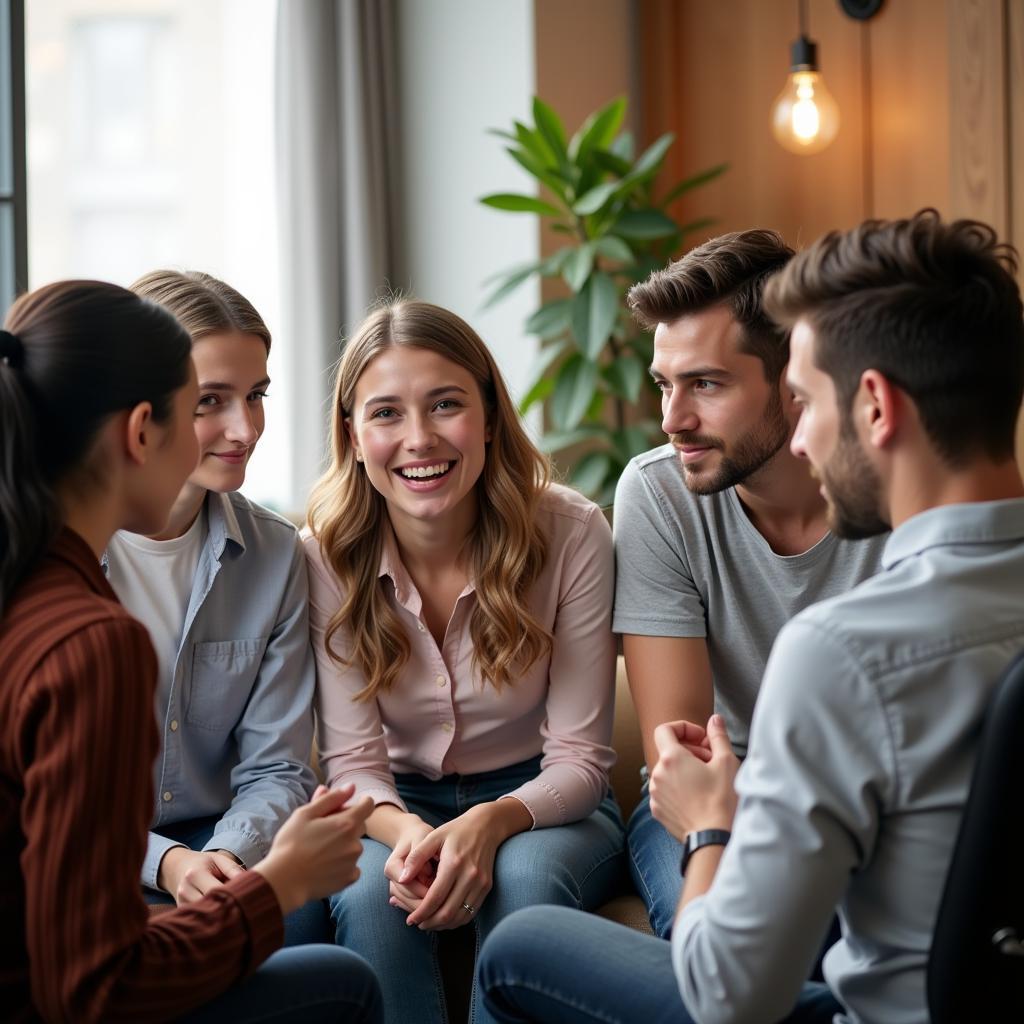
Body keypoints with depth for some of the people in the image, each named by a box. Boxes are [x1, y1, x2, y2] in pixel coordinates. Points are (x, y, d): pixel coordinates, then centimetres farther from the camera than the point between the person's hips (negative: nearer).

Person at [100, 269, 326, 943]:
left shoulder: (275, 554, 2)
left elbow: (275, 769, 2)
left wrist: (231, 855, -21)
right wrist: (163, 862, -25)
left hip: (215, 842, 3)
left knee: (303, 903, -30)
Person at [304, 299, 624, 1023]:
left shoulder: (570, 533, -16)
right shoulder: (330, 554, -12)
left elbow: (579, 759, -13)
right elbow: (351, 759, -9)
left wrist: (492, 822, -34)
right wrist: (404, 830, -32)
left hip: (542, 804, -1)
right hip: (399, 805, 1)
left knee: (526, 877, -34)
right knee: (372, 893, -32)